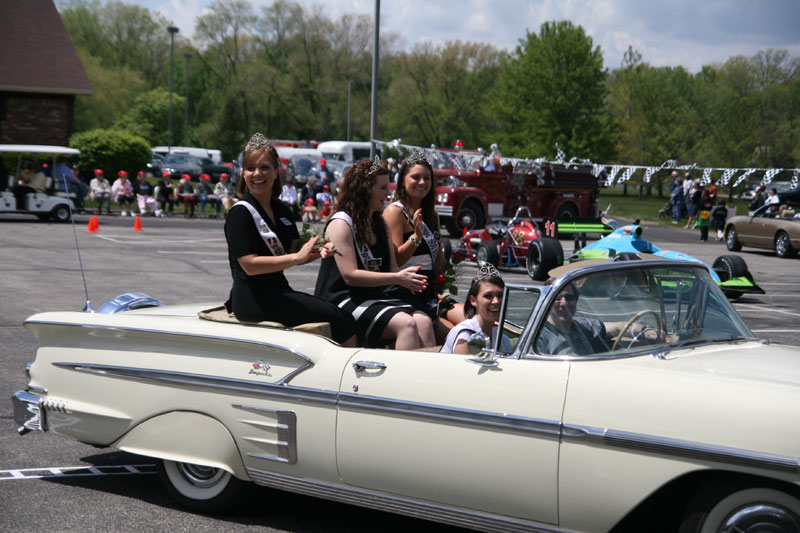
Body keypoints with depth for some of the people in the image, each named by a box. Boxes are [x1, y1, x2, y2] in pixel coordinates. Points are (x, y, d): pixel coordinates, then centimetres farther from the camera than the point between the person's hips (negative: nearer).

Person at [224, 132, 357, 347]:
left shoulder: (281, 210, 15)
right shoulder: (240, 213, -10)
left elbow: (293, 252, 15)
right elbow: (250, 264, -18)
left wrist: (319, 252, -6)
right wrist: (298, 257, -20)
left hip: (277, 292, 8)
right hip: (251, 299, -8)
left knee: (343, 318, -8)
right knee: (340, 320, -17)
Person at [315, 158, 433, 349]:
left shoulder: (378, 224, 20)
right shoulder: (341, 223, -6)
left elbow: (391, 268, 17)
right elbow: (350, 275, -16)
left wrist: (406, 277, -9)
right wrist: (397, 278, -20)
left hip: (375, 297, 8)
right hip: (343, 301, -7)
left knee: (423, 321, -21)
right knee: (406, 323, -29)